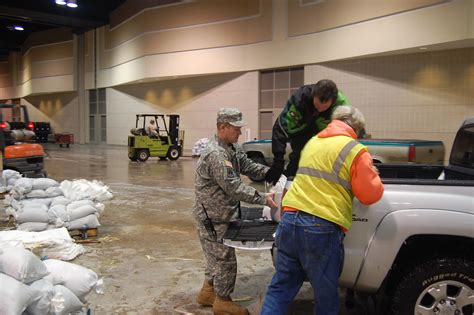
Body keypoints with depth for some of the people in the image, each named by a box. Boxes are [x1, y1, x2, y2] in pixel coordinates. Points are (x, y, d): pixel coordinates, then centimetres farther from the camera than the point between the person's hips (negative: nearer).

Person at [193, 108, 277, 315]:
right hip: (211, 218, -10)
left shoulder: (233, 148, 6)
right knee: (225, 260, 1)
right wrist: (263, 199, -29)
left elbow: (249, 166, 7)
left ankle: (208, 292, 37)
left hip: (220, 215, 10)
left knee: (217, 256, 21)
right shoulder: (215, 154, -25)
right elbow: (233, 187, -29)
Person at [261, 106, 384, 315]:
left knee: (280, 288, 15)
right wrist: (373, 175, 18)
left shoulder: (312, 142, 18)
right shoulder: (355, 150, -2)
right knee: (325, 296, 11)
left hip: (290, 219, 6)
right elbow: (370, 194, 0)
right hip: (322, 228, -5)